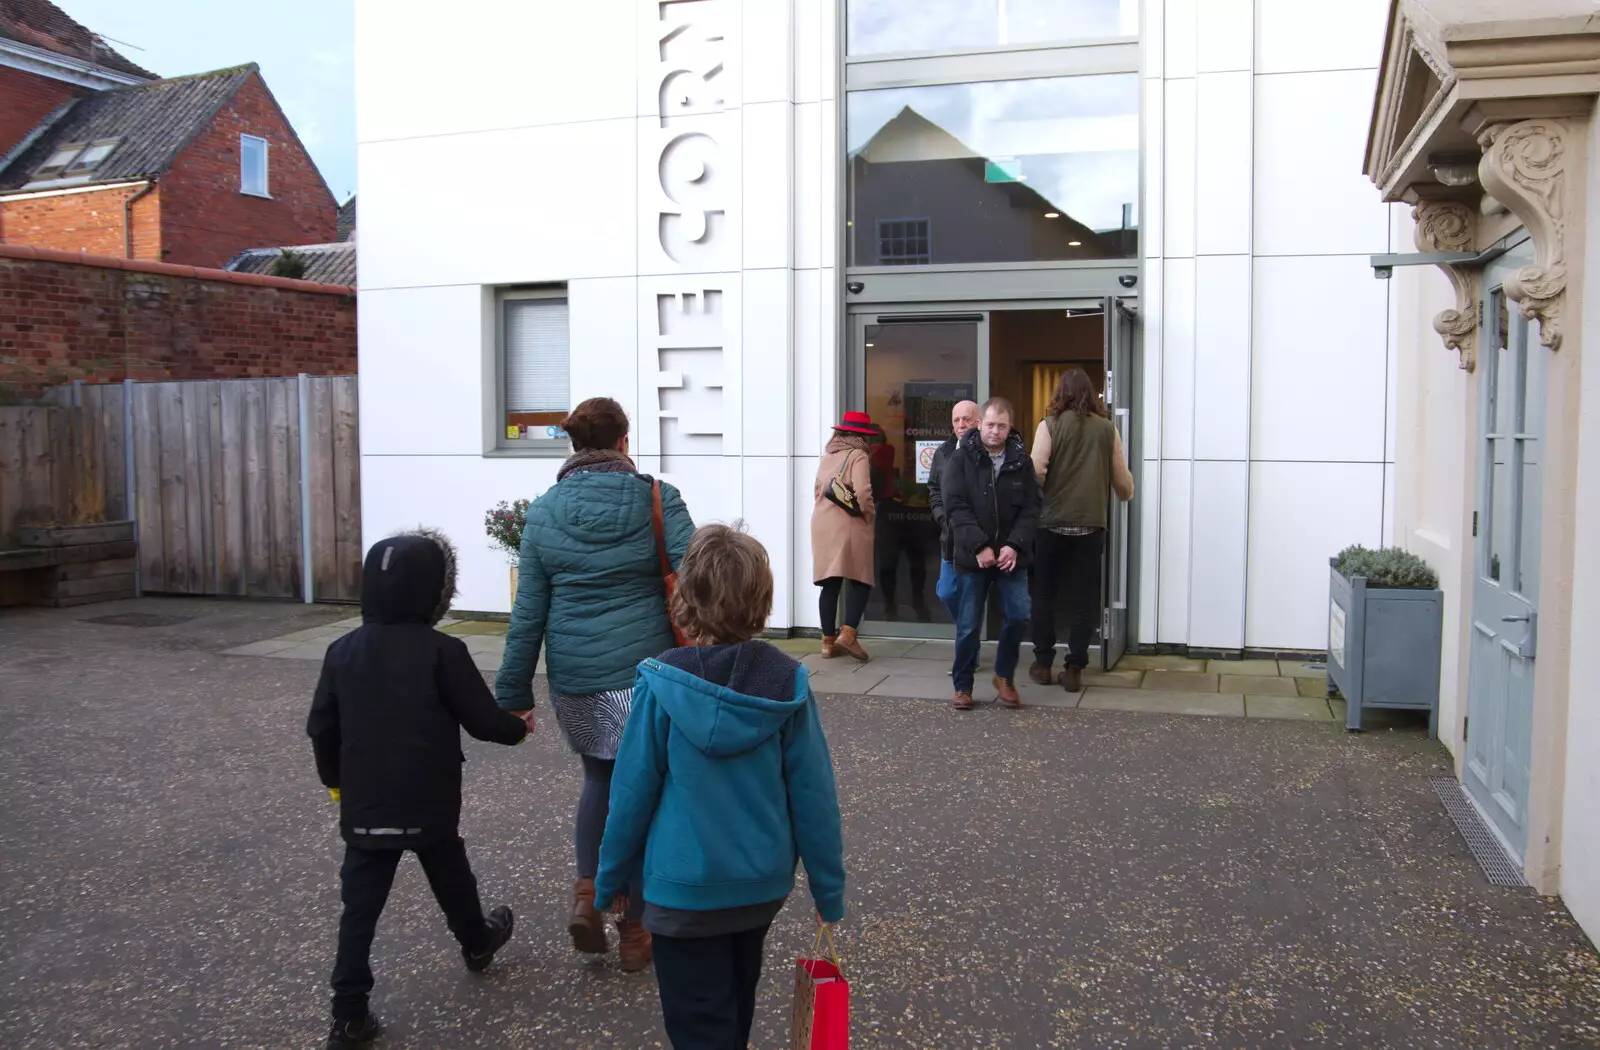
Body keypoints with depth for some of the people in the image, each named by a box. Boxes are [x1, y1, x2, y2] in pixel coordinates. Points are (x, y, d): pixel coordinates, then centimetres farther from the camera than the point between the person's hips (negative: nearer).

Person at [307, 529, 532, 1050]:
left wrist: (335, 779, 22)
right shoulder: (443, 651, -15)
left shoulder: (342, 650, 0)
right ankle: (477, 945, 46)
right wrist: (519, 728, 11)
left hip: (364, 807, 3)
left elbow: (321, 728, 6)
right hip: (429, 805, -2)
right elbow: (482, 720, -10)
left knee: (359, 908, 7)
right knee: (452, 881, 22)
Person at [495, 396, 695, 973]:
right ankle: (633, 931, 20)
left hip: (576, 679, 3)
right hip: (646, 675, -2)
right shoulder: (658, 500, -6)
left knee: (599, 779, 26)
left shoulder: (543, 512, 1)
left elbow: (528, 613, 2)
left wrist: (514, 695, 8)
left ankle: (586, 893, 12)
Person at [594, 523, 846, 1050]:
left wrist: (611, 877, 4)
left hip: (684, 888, -3)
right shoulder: (786, 683, -12)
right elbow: (812, 795, -8)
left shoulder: (661, 684, -18)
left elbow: (633, 791, -11)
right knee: (737, 999, 28)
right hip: (763, 883, 4)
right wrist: (829, 888, 4)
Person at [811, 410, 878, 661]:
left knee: (830, 584, 9)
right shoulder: (858, 456, -7)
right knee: (861, 581, 0)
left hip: (822, 524, 7)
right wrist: (870, 515, -3)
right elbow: (862, 493, -17)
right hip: (848, 525, -7)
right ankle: (848, 633, -13)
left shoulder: (827, 456, 15)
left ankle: (829, 640, 10)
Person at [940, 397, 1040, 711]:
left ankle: (1004, 676, 21)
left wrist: (1014, 546, -14)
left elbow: (1030, 509, 1)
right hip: (972, 556, -2)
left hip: (1011, 556, 2)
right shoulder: (961, 459, -3)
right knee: (968, 626, 3)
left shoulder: (1021, 462, 5)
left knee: (1017, 616, -1)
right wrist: (979, 546, -19)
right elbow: (955, 506, -10)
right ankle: (962, 685, 19)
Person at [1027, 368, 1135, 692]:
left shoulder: (1050, 425, -4)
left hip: (1052, 522, -1)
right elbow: (1122, 481, 7)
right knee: (1083, 599, 7)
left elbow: (1036, 471, -14)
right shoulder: (1107, 428, 2)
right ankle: (1074, 669, 8)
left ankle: (1042, 663, 17)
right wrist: (1126, 494, 29)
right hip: (1091, 523, 1)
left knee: (1044, 594, 13)